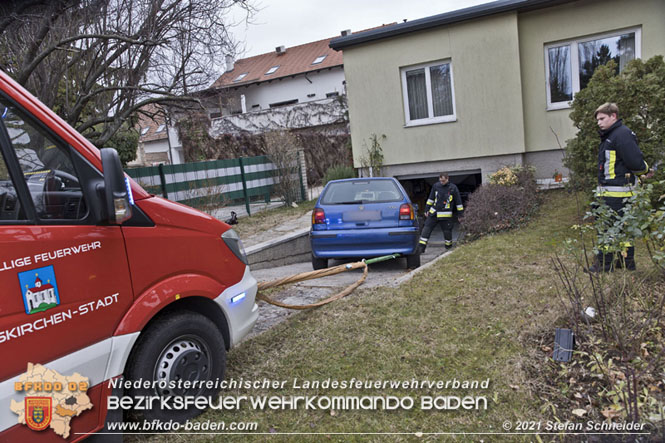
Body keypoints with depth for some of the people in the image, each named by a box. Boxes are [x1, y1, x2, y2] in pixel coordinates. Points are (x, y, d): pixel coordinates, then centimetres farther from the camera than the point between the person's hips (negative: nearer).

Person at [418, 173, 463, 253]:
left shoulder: (453, 188, -4)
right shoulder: (436, 186, 4)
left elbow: (458, 202, 2)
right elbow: (431, 198, 14)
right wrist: (426, 209, 12)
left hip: (446, 215, -3)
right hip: (433, 213, 3)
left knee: (447, 232, 5)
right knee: (426, 229, -5)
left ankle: (449, 248, 28)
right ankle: (421, 248, -4)